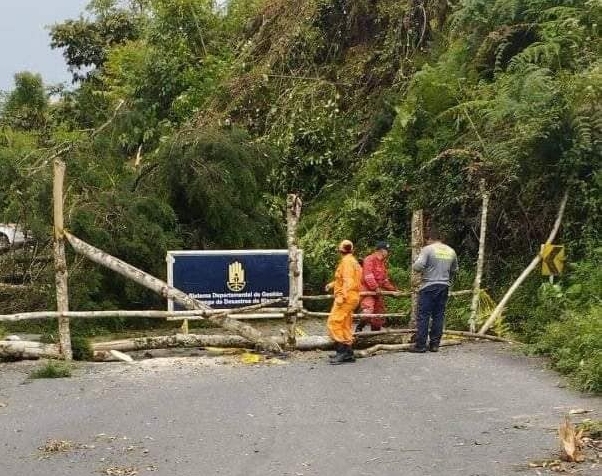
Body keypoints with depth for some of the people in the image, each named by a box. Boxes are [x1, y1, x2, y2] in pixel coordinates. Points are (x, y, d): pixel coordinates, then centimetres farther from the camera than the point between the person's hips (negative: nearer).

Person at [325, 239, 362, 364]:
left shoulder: (347, 261, -13)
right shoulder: (353, 261, 17)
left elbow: (348, 281, -22)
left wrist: (341, 296, -25)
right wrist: (333, 284, 33)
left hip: (346, 297, -10)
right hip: (351, 298, 10)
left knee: (334, 323, -12)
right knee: (345, 325, 13)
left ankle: (342, 351, -17)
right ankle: (348, 353, 15)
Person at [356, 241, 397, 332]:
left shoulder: (383, 262, 21)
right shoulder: (369, 259, -8)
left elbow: (385, 279, 28)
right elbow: (368, 276, -18)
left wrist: (393, 289, 19)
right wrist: (375, 287, -23)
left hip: (378, 292, 9)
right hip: (367, 290, -9)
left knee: (379, 315, 9)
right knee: (368, 312, -25)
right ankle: (358, 329, -7)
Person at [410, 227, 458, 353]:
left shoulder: (428, 249, -7)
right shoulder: (451, 251, 11)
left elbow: (417, 266, -15)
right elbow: (454, 270, 21)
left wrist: (415, 265, 6)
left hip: (429, 286, -5)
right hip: (444, 286, 5)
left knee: (423, 316, -2)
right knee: (439, 315, 9)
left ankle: (420, 345, -2)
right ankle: (434, 344, 10)